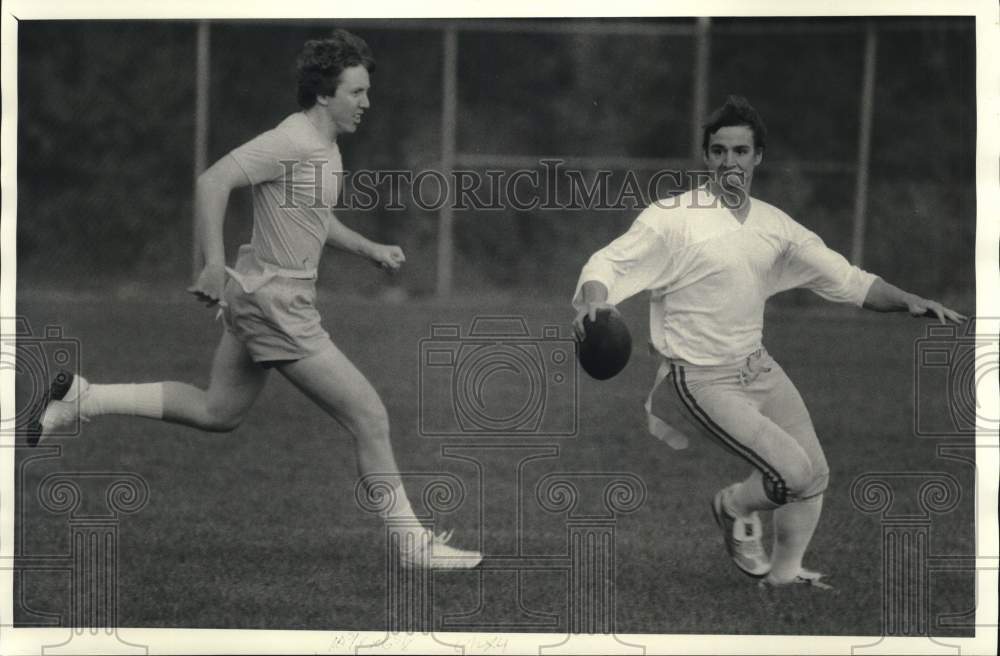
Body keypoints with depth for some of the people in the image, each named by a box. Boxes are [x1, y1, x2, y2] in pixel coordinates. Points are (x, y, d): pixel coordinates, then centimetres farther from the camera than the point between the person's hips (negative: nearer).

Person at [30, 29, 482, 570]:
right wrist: (214, 262, -31)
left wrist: (371, 250, 15)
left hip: (256, 297, 10)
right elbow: (212, 181, -26)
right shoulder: (290, 143, -20)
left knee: (216, 412, 22)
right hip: (276, 305, -10)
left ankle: (83, 400, 22)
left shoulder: (326, 146, 11)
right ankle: (412, 544, 1)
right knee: (369, 417, -7)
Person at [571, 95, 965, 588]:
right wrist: (594, 299, -39)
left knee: (815, 475, 6)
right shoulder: (673, 219, -12)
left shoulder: (773, 224, 6)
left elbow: (844, 279, 12)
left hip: (759, 368, 7)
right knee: (793, 471, -15)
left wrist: (909, 302, -1)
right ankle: (734, 510, 17)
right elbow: (608, 265, -16)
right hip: (702, 381, -7)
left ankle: (783, 576, 26)